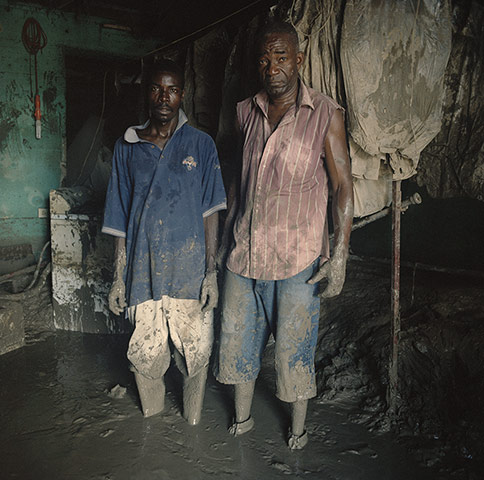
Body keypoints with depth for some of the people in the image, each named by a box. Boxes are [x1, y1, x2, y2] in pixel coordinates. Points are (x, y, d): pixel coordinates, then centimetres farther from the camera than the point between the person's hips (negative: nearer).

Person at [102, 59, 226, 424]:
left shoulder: (200, 144, 3)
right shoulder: (127, 148, 7)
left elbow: (210, 213, 0)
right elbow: (121, 221, 8)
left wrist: (211, 272, -6)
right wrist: (119, 278, 6)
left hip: (190, 271, -1)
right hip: (143, 271, 2)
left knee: (195, 353, 8)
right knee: (144, 356, 9)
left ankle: (193, 423, 33)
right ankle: (152, 422, 36)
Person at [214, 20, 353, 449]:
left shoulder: (326, 114, -5)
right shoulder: (246, 112, 8)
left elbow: (343, 186, -5)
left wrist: (341, 253, -11)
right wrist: (227, 236, 17)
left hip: (298, 255, -4)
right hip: (244, 251, 5)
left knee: (294, 347, 7)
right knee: (238, 339, 13)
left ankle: (299, 427, 32)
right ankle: (243, 417, 36)